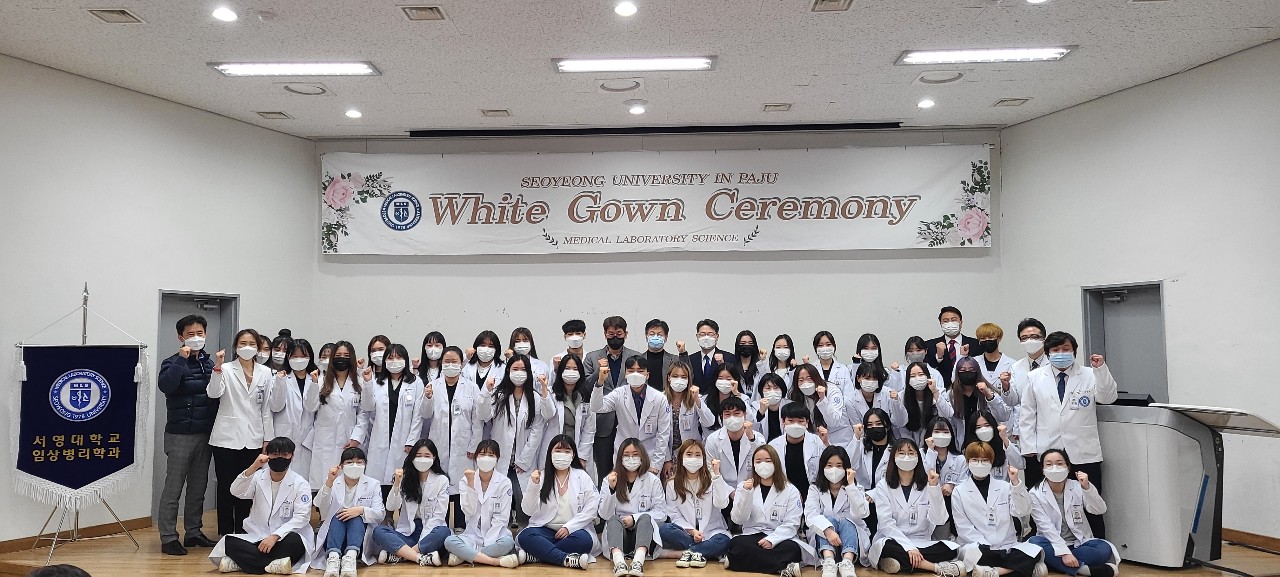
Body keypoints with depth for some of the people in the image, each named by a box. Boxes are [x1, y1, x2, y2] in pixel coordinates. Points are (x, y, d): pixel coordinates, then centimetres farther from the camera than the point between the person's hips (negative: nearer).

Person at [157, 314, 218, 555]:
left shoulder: (209, 363, 10)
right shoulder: (174, 362, -5)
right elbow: (165, 385, -25)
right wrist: (181, 359, -27)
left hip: (205, 434, 5)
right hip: (180, 435, -5)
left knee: (198, 488, 13)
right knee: (173, 489, 0)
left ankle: (194, 532, 23)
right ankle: (168, 538, 6)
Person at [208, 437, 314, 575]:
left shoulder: (300, 484, -4)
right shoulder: (259, 477, 5)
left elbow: (301, 517, -13)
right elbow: (237, 491, -14)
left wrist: (275, 536, -26)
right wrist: (253, 467, -29)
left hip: (284, 537, -3)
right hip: (257, 536, 3)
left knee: (294, 542, -36)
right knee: (229, 542, -23)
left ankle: (240, 563, -26)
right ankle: (275, 565, -28)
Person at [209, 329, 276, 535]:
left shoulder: (265, 372, 7)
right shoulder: (226, 369, -1)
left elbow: (266, 408, 9)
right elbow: (213, 393, -18)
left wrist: (267, 439, 6)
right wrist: (217, 367, -29)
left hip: (253, 439, 3)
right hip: (227, 438, -3)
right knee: (226, 487, 4)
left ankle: (242, 533, 20)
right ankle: (225, 533, 14)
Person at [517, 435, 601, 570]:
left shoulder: (582, 477, 5)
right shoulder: (542, 477, 5)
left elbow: (591, 508, -3)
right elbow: (528, 510, -1)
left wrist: (569, 527, -13)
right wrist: (533, 485, -16)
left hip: (574, 529, 0)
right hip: (545, 530, 1)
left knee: (584, 540, -34)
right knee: (525, 536, -30)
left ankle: (538, 554, -26)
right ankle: (567, 559, -35)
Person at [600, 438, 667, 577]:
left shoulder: (653, 480, 6)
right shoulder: (609, 480, 7)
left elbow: (661, 513, 2)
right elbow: (605, 515, -1)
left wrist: (635, 518, -12)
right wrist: (612, 489, -16)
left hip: (643, 530, 0)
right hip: (617, 530, 0)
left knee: (645, 517, -31)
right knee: (615, 519, -31)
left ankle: (638, 561, -57)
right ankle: (618, 561, -59)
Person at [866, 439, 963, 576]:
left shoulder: (927, 484, 5)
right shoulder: (883, 486, 0)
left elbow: (939, 520, -8)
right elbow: (886, 523, -11)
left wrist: (934, 487, -17)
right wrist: (909, 546, -24)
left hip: (921, 543, 2)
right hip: (894, 542, -2)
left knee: (951, 548, -24)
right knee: (885, 547, -36)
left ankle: (901, 562, -23)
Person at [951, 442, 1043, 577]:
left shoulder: (1004, 486, 12)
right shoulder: (959, 492, 5)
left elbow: (1021, 511, -3)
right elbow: (963, 527, -1)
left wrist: (1016, 483, -14)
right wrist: (986, 546, -13)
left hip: (1007, 546, 3)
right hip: (979, 547, -3)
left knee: (1035, 553, -26)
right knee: (972, 553, -38)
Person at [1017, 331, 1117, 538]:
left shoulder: (1089, 375, 6)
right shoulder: (1035, 377, 8)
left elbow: (1107, 397, -8)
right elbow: (1027, 414, 8)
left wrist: (1102, 369, -20)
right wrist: (1028, 447, 1)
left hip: (1083, 453, -1)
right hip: (1046, 454, 1)